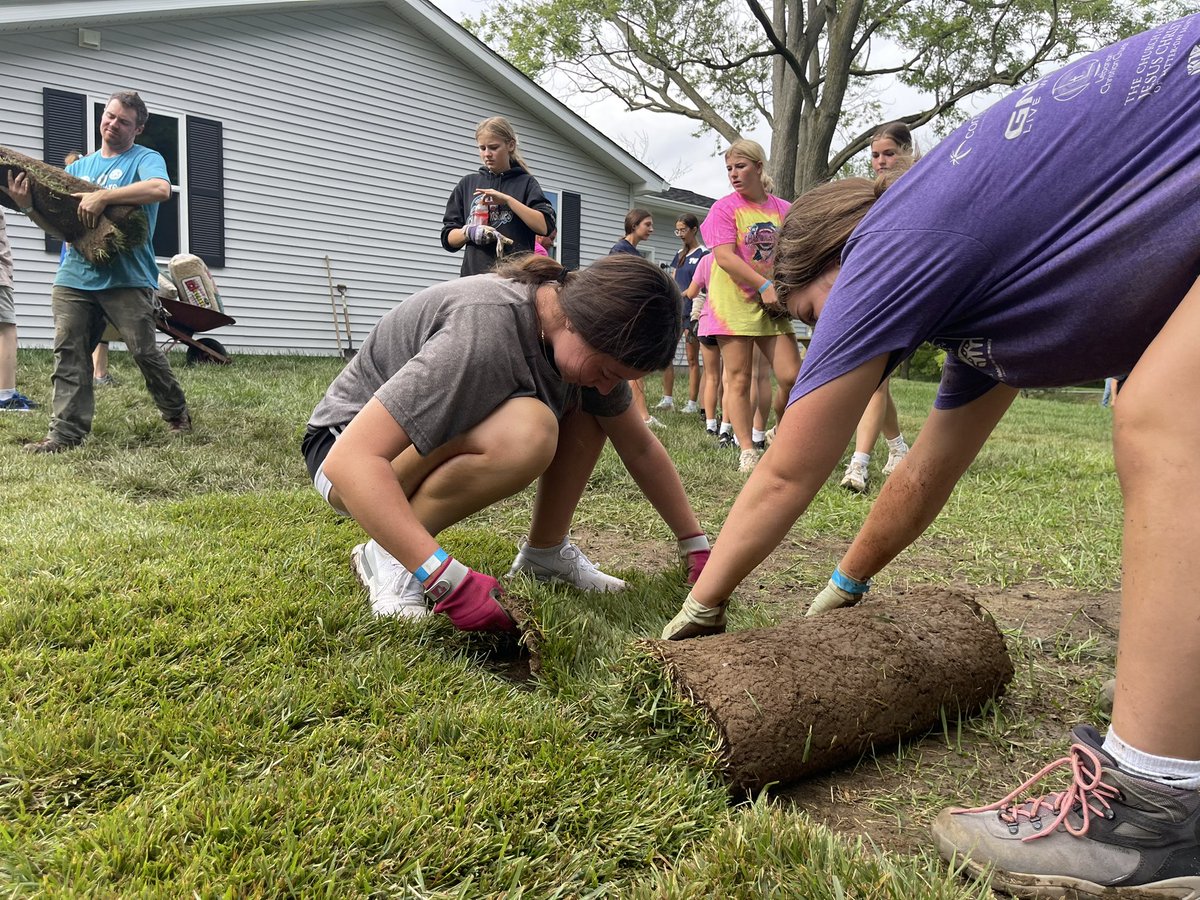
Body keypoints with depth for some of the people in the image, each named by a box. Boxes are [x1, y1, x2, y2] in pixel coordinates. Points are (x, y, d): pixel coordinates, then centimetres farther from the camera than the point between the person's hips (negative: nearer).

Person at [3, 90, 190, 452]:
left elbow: (160, 188, -21)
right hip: (74, 277, 5)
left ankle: (177, 415, 18)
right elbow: (59, 225, 17)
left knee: (145, 352, -3)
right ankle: (66, 433, 2)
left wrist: (102, 196, -22)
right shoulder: (79, 167, 21)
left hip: (126, 278, -5)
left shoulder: (145, 159, 4)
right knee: (69, 355, 0)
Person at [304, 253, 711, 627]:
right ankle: (387, 557, -16)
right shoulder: (486, 333, -35)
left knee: (588, 412, -8)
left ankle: (544, 552, 1)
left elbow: (640, 447, 2)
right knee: (526, 430, -35)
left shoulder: (588, 340, -11)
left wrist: (696, 548, 1)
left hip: (440, 444, 7)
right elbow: (349, 460, -41)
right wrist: (448, 580, -46)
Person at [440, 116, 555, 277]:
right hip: (474, 273, 3)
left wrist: (507, 199, -10)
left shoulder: (525, 183, 9)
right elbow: (448, 238, 14)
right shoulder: (467, 184, 16)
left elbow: (545, 226, -7)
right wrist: (469, 232, -8)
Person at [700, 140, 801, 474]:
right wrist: (764, 285, -19)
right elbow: (724, 256, -13)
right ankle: (748, 452, 5)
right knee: (739, 379, -2)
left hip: (772, 304, 4)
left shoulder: (783, 209, 10)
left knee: (792, 376, -2)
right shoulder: (725, 207, -1)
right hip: (735, 301, -3)